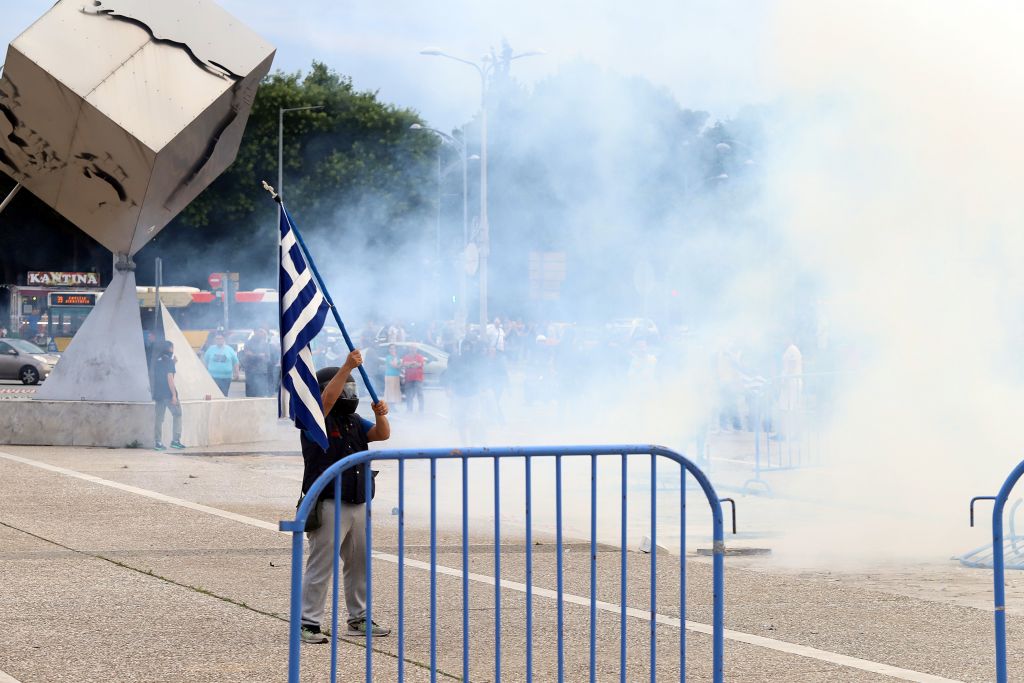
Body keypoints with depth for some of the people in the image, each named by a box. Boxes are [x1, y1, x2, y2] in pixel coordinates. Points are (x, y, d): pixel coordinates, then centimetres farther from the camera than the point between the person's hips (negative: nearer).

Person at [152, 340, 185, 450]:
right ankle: (175, 440, -3)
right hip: (168, 394, -6)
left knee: (158, 418, 7)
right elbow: (170, 378, -15)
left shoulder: (157, 361, 12)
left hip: (158, 394, 6)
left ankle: (157, 443, 3)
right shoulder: (169, 361, -9)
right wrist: (174, 395, -16)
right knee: (177, 414, 4)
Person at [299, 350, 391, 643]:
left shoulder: (354, 422, 16)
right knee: (320, 565, -7)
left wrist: (380, 414, -11)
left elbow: (382, 434, 9)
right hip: (329, 506, -8)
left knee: (360, 563, 15)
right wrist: (347, 367, -31)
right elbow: (328, 398, -26)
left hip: (358, 506, 8)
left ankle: (359, 618, 25)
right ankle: (307, 623, -4)